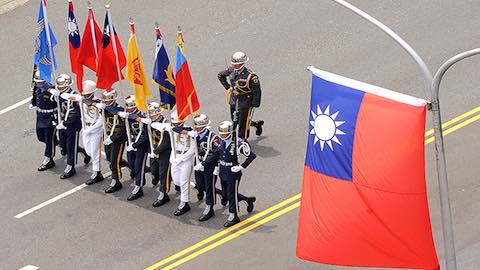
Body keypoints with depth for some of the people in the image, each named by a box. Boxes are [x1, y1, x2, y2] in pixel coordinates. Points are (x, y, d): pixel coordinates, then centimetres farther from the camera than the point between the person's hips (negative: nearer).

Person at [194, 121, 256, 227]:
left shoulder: (237, 144, -22)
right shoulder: (222, 143, -2)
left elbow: (252, 155, -18)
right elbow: (215, 156, 6)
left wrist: (241, 167, -21)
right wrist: (202, 164, 0)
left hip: (233, 173, -7)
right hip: (223, 173, 8)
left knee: (232, 195, 5)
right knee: (227, 194, 20)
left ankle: (233, 216, 21)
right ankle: (248, 200, 41)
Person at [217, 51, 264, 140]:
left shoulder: (250, 76, -24)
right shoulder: (232, 70, -6)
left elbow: (257, 91, -17)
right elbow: (220, 75, 14)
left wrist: (255, 105, -16)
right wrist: (227, 87, 7)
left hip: (245, 104, -7)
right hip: (234, 102, 7)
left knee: (243, 124, 2)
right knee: (235, 122, 21)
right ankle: (257, 124, 41)